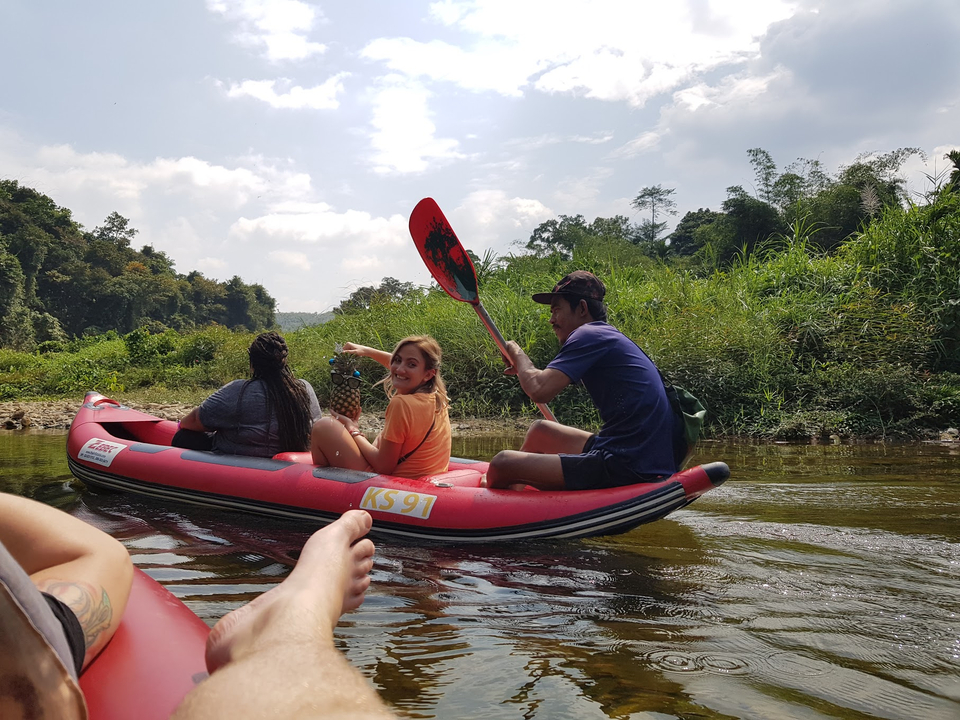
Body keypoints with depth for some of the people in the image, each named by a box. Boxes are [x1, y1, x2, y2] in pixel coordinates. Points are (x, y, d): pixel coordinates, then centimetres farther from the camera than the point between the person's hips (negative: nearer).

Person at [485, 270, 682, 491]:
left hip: (624, 468, -10)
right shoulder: (613, 338, 19)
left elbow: (539, 390, -19)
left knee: (502, 464, -10)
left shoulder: (589, 335, -10)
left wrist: (517, 354, -2)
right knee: (541, 429, 28)